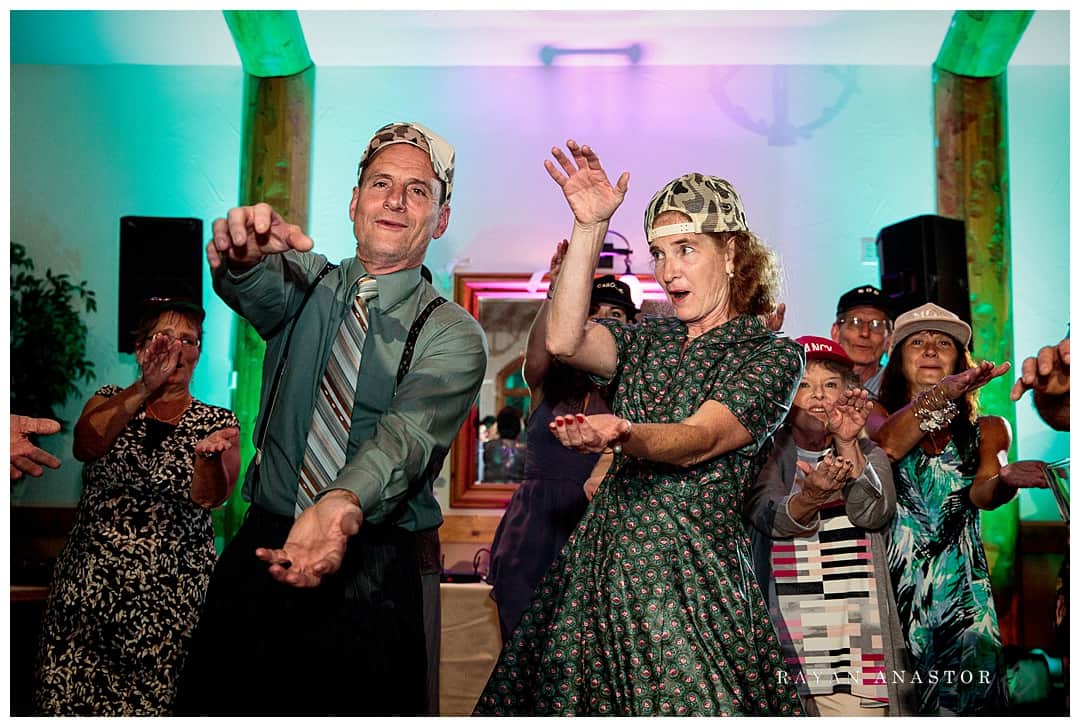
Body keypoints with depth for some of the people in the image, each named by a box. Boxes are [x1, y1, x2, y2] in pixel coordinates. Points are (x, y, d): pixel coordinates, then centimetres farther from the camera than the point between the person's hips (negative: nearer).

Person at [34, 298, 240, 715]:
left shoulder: (218, 422, 4)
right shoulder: (110, 400, 9)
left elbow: (209, 497, -12)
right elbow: (84, 447, -13)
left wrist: (209, 454, -33)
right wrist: (145, 388, -25)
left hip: (171, 598, -1)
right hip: (89, 584, 2)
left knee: (148, 702, -1)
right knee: (68, 694, 2)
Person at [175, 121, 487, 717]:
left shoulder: (453, 333, -5)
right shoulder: (305, 281, 5)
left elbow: (408, 434, -22)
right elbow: (260, 288, -18)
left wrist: (341, 507, -41)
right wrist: (242, 254, -42)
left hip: (375, 571, -2)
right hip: (261, 548, 3)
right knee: (214, 705, 11)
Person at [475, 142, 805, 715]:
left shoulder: (772, 353, -1)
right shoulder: (648, 340, 14)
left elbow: (699, 440, -16)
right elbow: (564, 341, -6)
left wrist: (624, 435, -36)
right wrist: (589, 228, -8)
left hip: (692, 570, -4)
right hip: (600, 561, 5)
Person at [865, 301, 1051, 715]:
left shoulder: (988, 429, 13)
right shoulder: (876, 415, 8)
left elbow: (982, 495, -5)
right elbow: (889, 444, -16)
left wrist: (1006, 480, -28)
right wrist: (943, 394, -31)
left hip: (964, 591, 2)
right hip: (894, 586, -1)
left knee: (969, 696, -10)